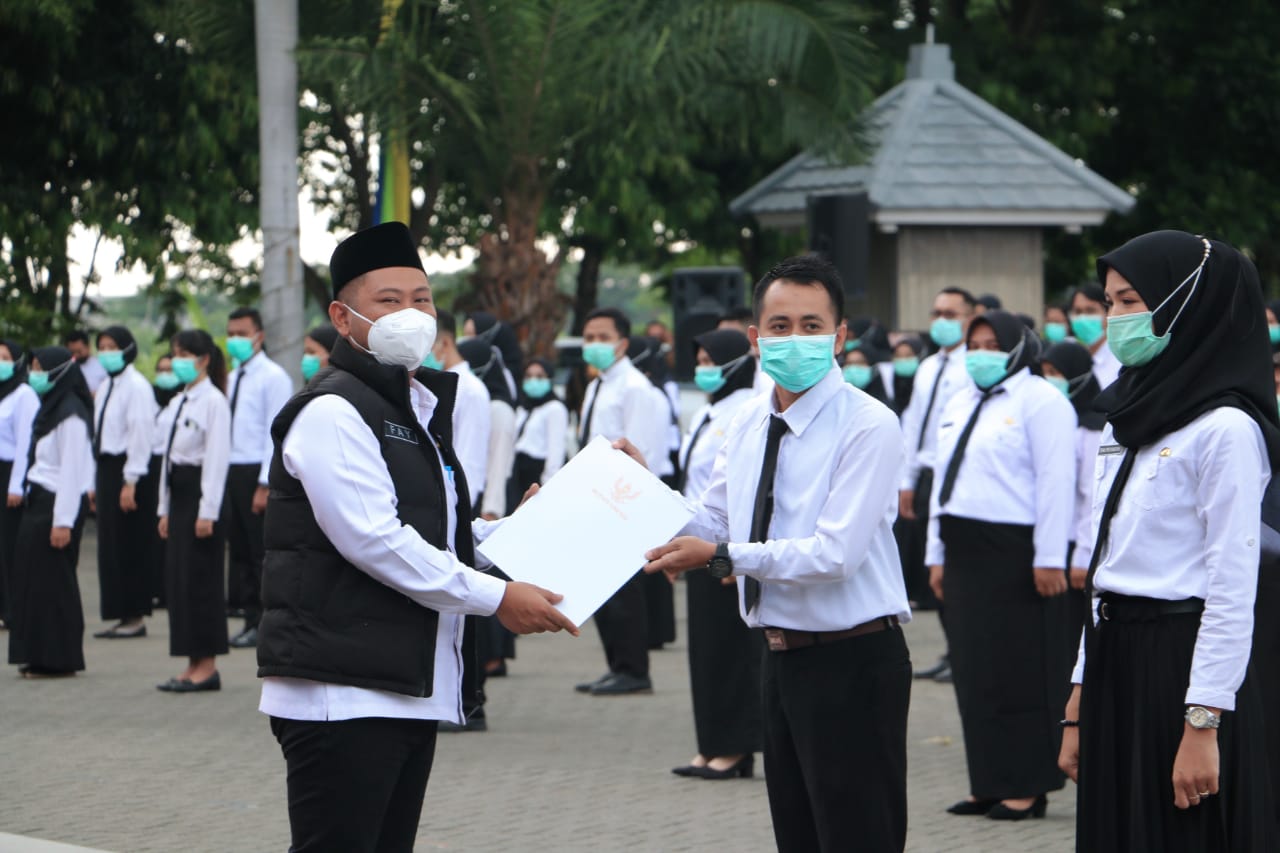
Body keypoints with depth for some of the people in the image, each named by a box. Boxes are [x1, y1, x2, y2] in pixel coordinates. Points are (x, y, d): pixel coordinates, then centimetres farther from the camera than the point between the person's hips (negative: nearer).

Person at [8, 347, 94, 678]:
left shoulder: (70, 415, -14)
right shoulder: (49, 409, 15)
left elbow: (71, 471, -18)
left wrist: (63, 521, -20)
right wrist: (30, 498, 14)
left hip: (57, 504, -9)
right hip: (39, 502, 9)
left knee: (51, 580, -4)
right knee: (32, 576, 9)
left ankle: (58, 659, 3)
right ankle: (38, 656, 15)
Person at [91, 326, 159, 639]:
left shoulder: (137, 387, -11)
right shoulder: (104, 388, 16)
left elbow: (140, 434, -16)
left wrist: (130, 482, -19)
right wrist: (96, 481, 15)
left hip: (130, 470, -9)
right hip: (106, 469, 9)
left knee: (131, 547, -5)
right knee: (109, 546, 8)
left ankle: (135, 618, 1)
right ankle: (121, 615, 13)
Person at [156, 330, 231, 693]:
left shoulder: (213, 402, -11)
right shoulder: (179, 403, 16)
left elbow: (217, 458, -15)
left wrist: (208, 512, -19)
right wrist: (165, 507, 15)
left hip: (201, 491, -9)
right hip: (179, 491, 9)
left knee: (200, 580, -7)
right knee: (177, 578, 8)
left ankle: (207, 666, -1)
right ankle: (194, 664, 13)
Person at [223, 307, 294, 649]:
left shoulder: (273, 377, -8)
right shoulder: (233, 378, 17)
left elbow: (276, 434, -13)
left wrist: (264, 485, -18)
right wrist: (223, 476, 11)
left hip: (257, 472, -8)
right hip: (232, 470, 8)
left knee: (263, 552, -5)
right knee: (239, 549, 9)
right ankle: (251, 618, 14)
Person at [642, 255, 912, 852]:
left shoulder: (868, 427, -16)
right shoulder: (750, 422, 9)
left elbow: (834, 552, -23)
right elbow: (712, 524, 16)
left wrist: (722, 556, -23)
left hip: (851, 664, -8)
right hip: (781, 659, 8)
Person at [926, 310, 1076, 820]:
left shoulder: (1040, 401, -5)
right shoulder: (960, 405, 20)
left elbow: (1055, 483, -11)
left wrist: (1049, 559, -16)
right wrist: (937, 555, 17)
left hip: (1017, 555, -8)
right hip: (966, 553, 8)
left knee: (1021, 673, -5)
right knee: (974, 673, 7)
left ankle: (1028, 787, 0)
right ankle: (990, 784, 13)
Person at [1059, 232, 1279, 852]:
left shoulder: (1224, 429, -11)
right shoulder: (1125, 417, 14)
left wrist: (1203, 724, -18)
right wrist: (1079, 704, 15)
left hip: (1183, 659, -8)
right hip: (1114, 660, 8)